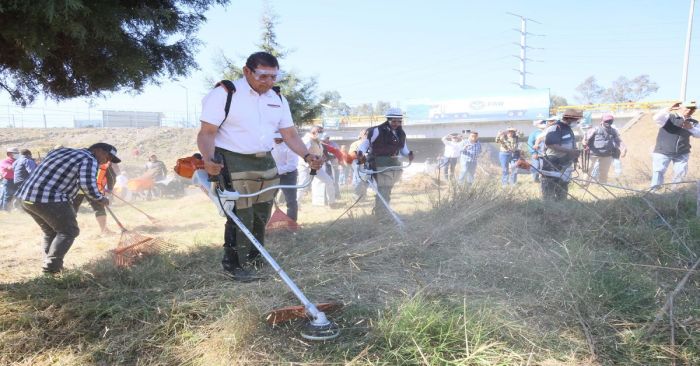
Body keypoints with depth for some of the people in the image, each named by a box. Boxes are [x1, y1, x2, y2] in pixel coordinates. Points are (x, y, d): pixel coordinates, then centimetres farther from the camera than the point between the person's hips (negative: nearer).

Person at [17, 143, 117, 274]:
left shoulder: (62, 151, 23)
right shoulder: (88, 160, -4)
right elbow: (88, 186, -17)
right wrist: (101, 199, 0)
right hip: (49, 200, -9)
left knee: (50, 232, 22)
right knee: (68, 232, 5)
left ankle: (49, 266, 23)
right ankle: (52, 266, -1)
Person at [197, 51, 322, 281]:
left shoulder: (278, 99, 9)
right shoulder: (225, 93, -10)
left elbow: (290, 135, 10)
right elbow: (207, 132, -13)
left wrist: (307, 156, -6)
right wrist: (208, 159, -31)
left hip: (266, 163, 7)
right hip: (233, 164, -6)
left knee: (261, 215, 13)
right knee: (241, 216, -8)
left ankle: (253, 259, 31)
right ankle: (233, 265, 9)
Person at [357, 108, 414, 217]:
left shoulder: (401, 134, 10)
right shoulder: (377, 131, -11)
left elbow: (403, 149, 16)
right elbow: (365, 143, -8)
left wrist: (409, 154, -5)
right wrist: (360, 153, -26)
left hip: (394, 164, 7)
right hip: (381, 164, -7)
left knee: (387, 191, 16)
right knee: (383, 190, -13)